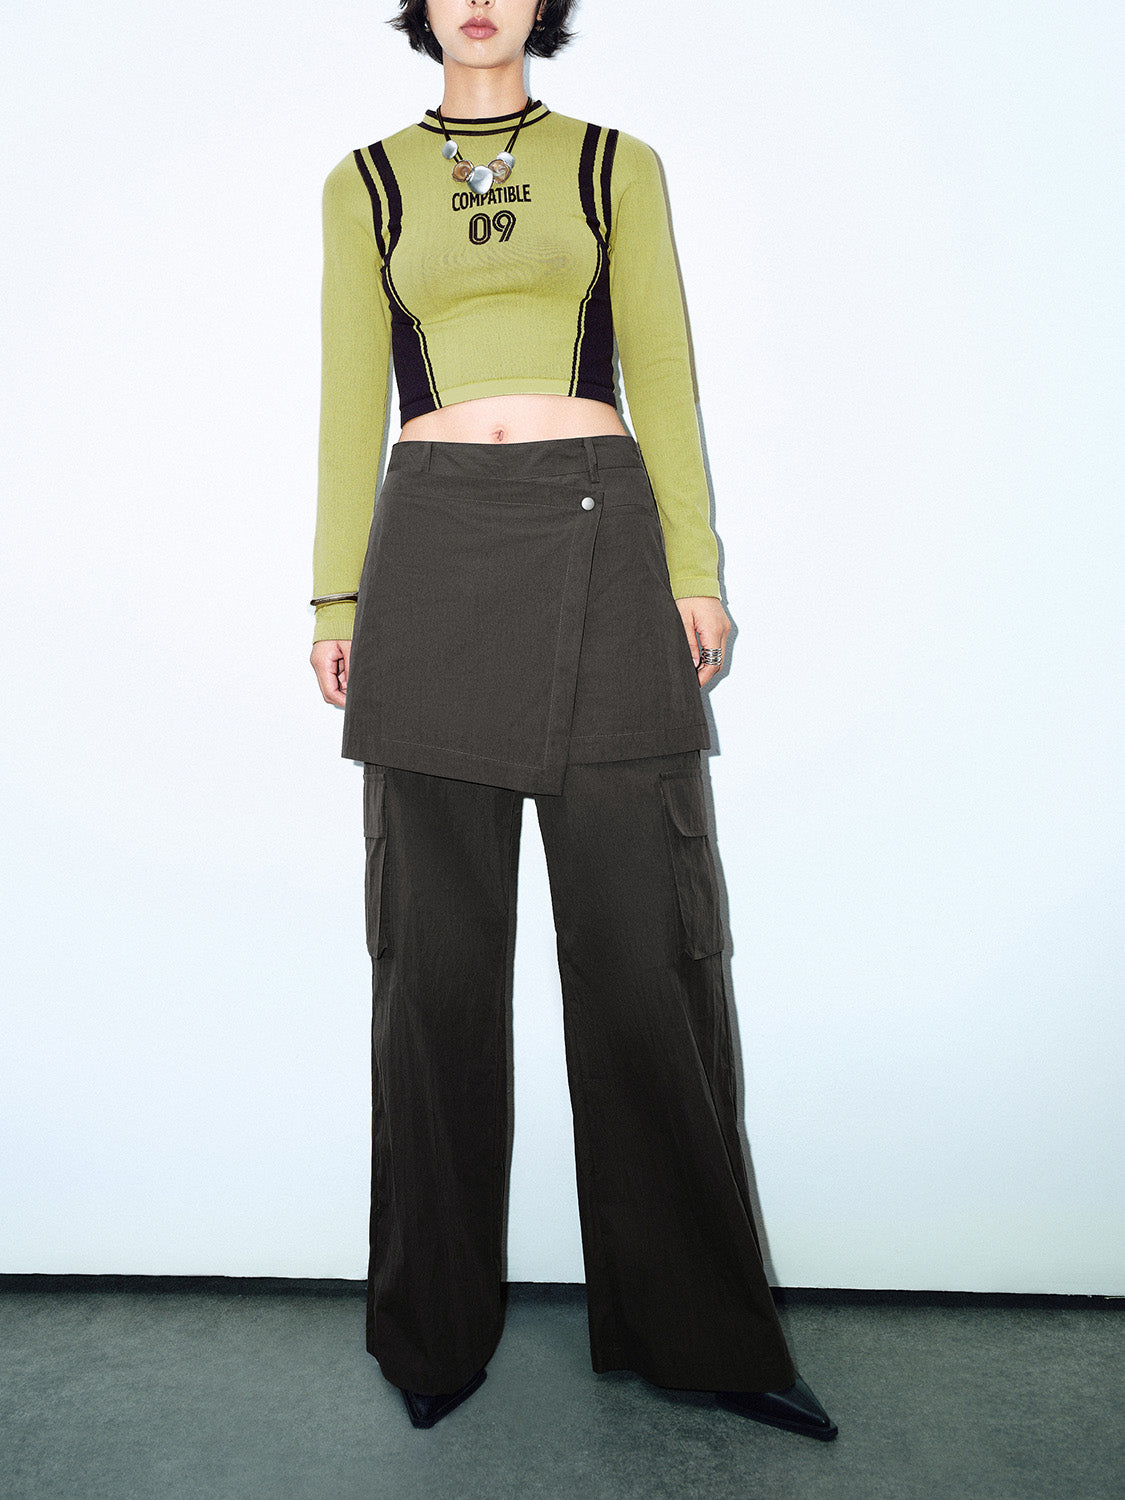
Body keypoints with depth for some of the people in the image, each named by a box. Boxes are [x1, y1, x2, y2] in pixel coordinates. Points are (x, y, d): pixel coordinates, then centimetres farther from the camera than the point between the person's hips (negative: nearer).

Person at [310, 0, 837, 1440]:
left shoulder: (617, 165, 16)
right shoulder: (367, 184, 17)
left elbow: (663, 380, 9)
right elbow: (351, 401, 12)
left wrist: (695, 571, 0)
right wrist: (337, 599, 6)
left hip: (599, 540, 0)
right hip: (433, 553, 1)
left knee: (642, 932, -2)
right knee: (440, 941, 2)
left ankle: (696, 1324, 15)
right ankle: (439, 1321, 20)